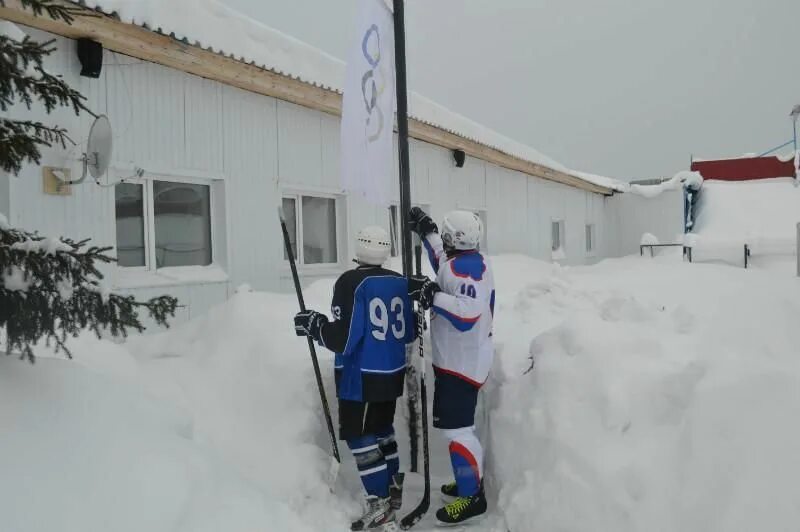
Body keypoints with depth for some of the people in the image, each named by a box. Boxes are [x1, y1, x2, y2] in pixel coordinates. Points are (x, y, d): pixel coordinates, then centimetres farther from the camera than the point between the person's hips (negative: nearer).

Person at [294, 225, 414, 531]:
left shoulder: (350, 283, -17)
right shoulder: (400, 282, 2)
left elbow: (342, 340, -20)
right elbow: (409, 334, 9)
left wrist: (314, 325, -4)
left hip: (362, 377, -7)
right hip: (393, 374, 7)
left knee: (360, 437, 3)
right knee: (382, 429, 23)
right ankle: (395, 491, 36)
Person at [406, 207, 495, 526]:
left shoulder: (465, 265, -21)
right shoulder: (467, 262, 9)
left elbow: (467, 314, -30)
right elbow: (444, 267, 30)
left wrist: (431, 295, -29)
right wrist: (426, 232, 28)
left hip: (462, 362, -11)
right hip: (458, 358, 11)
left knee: (456, 428, -7)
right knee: (456, 424, 19)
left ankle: (472, 497, 1)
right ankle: (470, 480, 31)